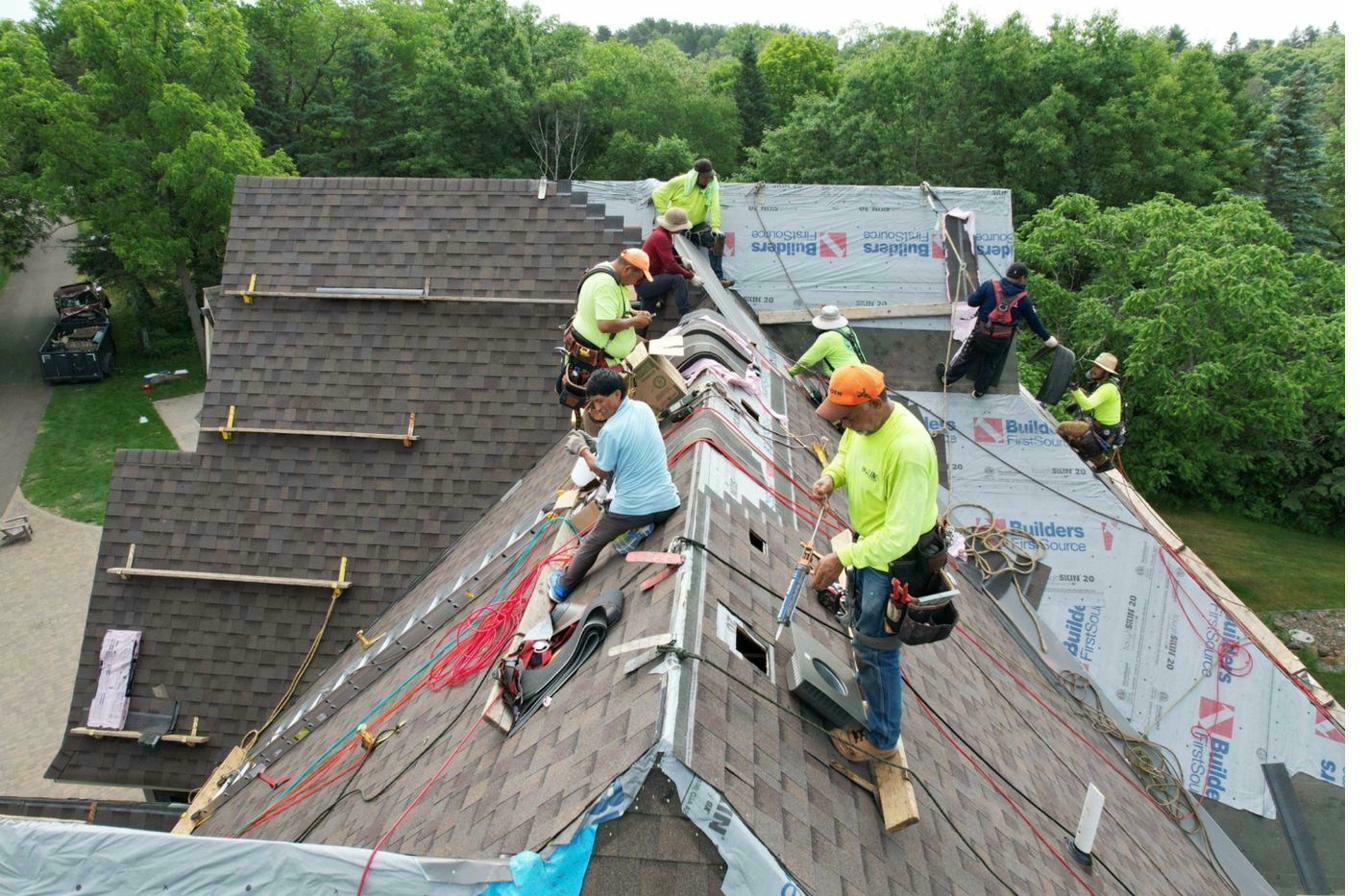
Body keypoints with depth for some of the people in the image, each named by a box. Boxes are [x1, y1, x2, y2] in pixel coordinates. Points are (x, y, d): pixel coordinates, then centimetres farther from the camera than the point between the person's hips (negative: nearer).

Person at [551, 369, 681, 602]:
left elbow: (603, 471, -4)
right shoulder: (644, 408, 2)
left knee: (591, 543, 17)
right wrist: (593, 442, 12)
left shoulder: (610, 430, -18)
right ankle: (642, 527, 13)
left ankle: (563, 588, 28)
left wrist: (582, 450, 9)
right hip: (668, 502, 6)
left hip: (632, 507, -5)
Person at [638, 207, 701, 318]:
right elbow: (670, 265, -25)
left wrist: (681, 261, 3)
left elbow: (667, 258, 20)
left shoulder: (663, 233, 7)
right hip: (644, 283, -10)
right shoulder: (661, 237, -21)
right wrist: (691, 277, -18)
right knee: (678, 279, -26)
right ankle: (685, 317, -26)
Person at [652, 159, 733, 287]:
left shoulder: (712, 186, -7)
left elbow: (715, 207, -16)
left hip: (698, 226, 2)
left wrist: (716, 227, -30)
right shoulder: (680, 182, -15)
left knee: (717, 238, -20)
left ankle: (718, 277, -20)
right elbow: (658, 195, -11)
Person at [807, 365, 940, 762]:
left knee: (875, 646, 3)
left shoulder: (908, 450, -37)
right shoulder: (861, 421, -11)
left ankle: (882, 739, 23)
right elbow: (845, 454, 12)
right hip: (868, 539, 9)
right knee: (865, 628, 29)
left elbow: (900, 535, -35)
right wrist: (830, 477, -10)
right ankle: (870, 684, 56)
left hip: (897, 556, -9)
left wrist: (842, 559, -34)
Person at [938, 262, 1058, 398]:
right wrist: (1048, 338, 11)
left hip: (981, 332, 0)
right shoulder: (1024, 299, -8)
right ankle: (979, 390, 36)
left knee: (967, 357, 19)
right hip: (1002, 340, 0)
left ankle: (947, 378, 34)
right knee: (991, 364, 22)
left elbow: (971, 301, -8)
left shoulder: (990, 286, -11)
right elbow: (1034, 322, -1)